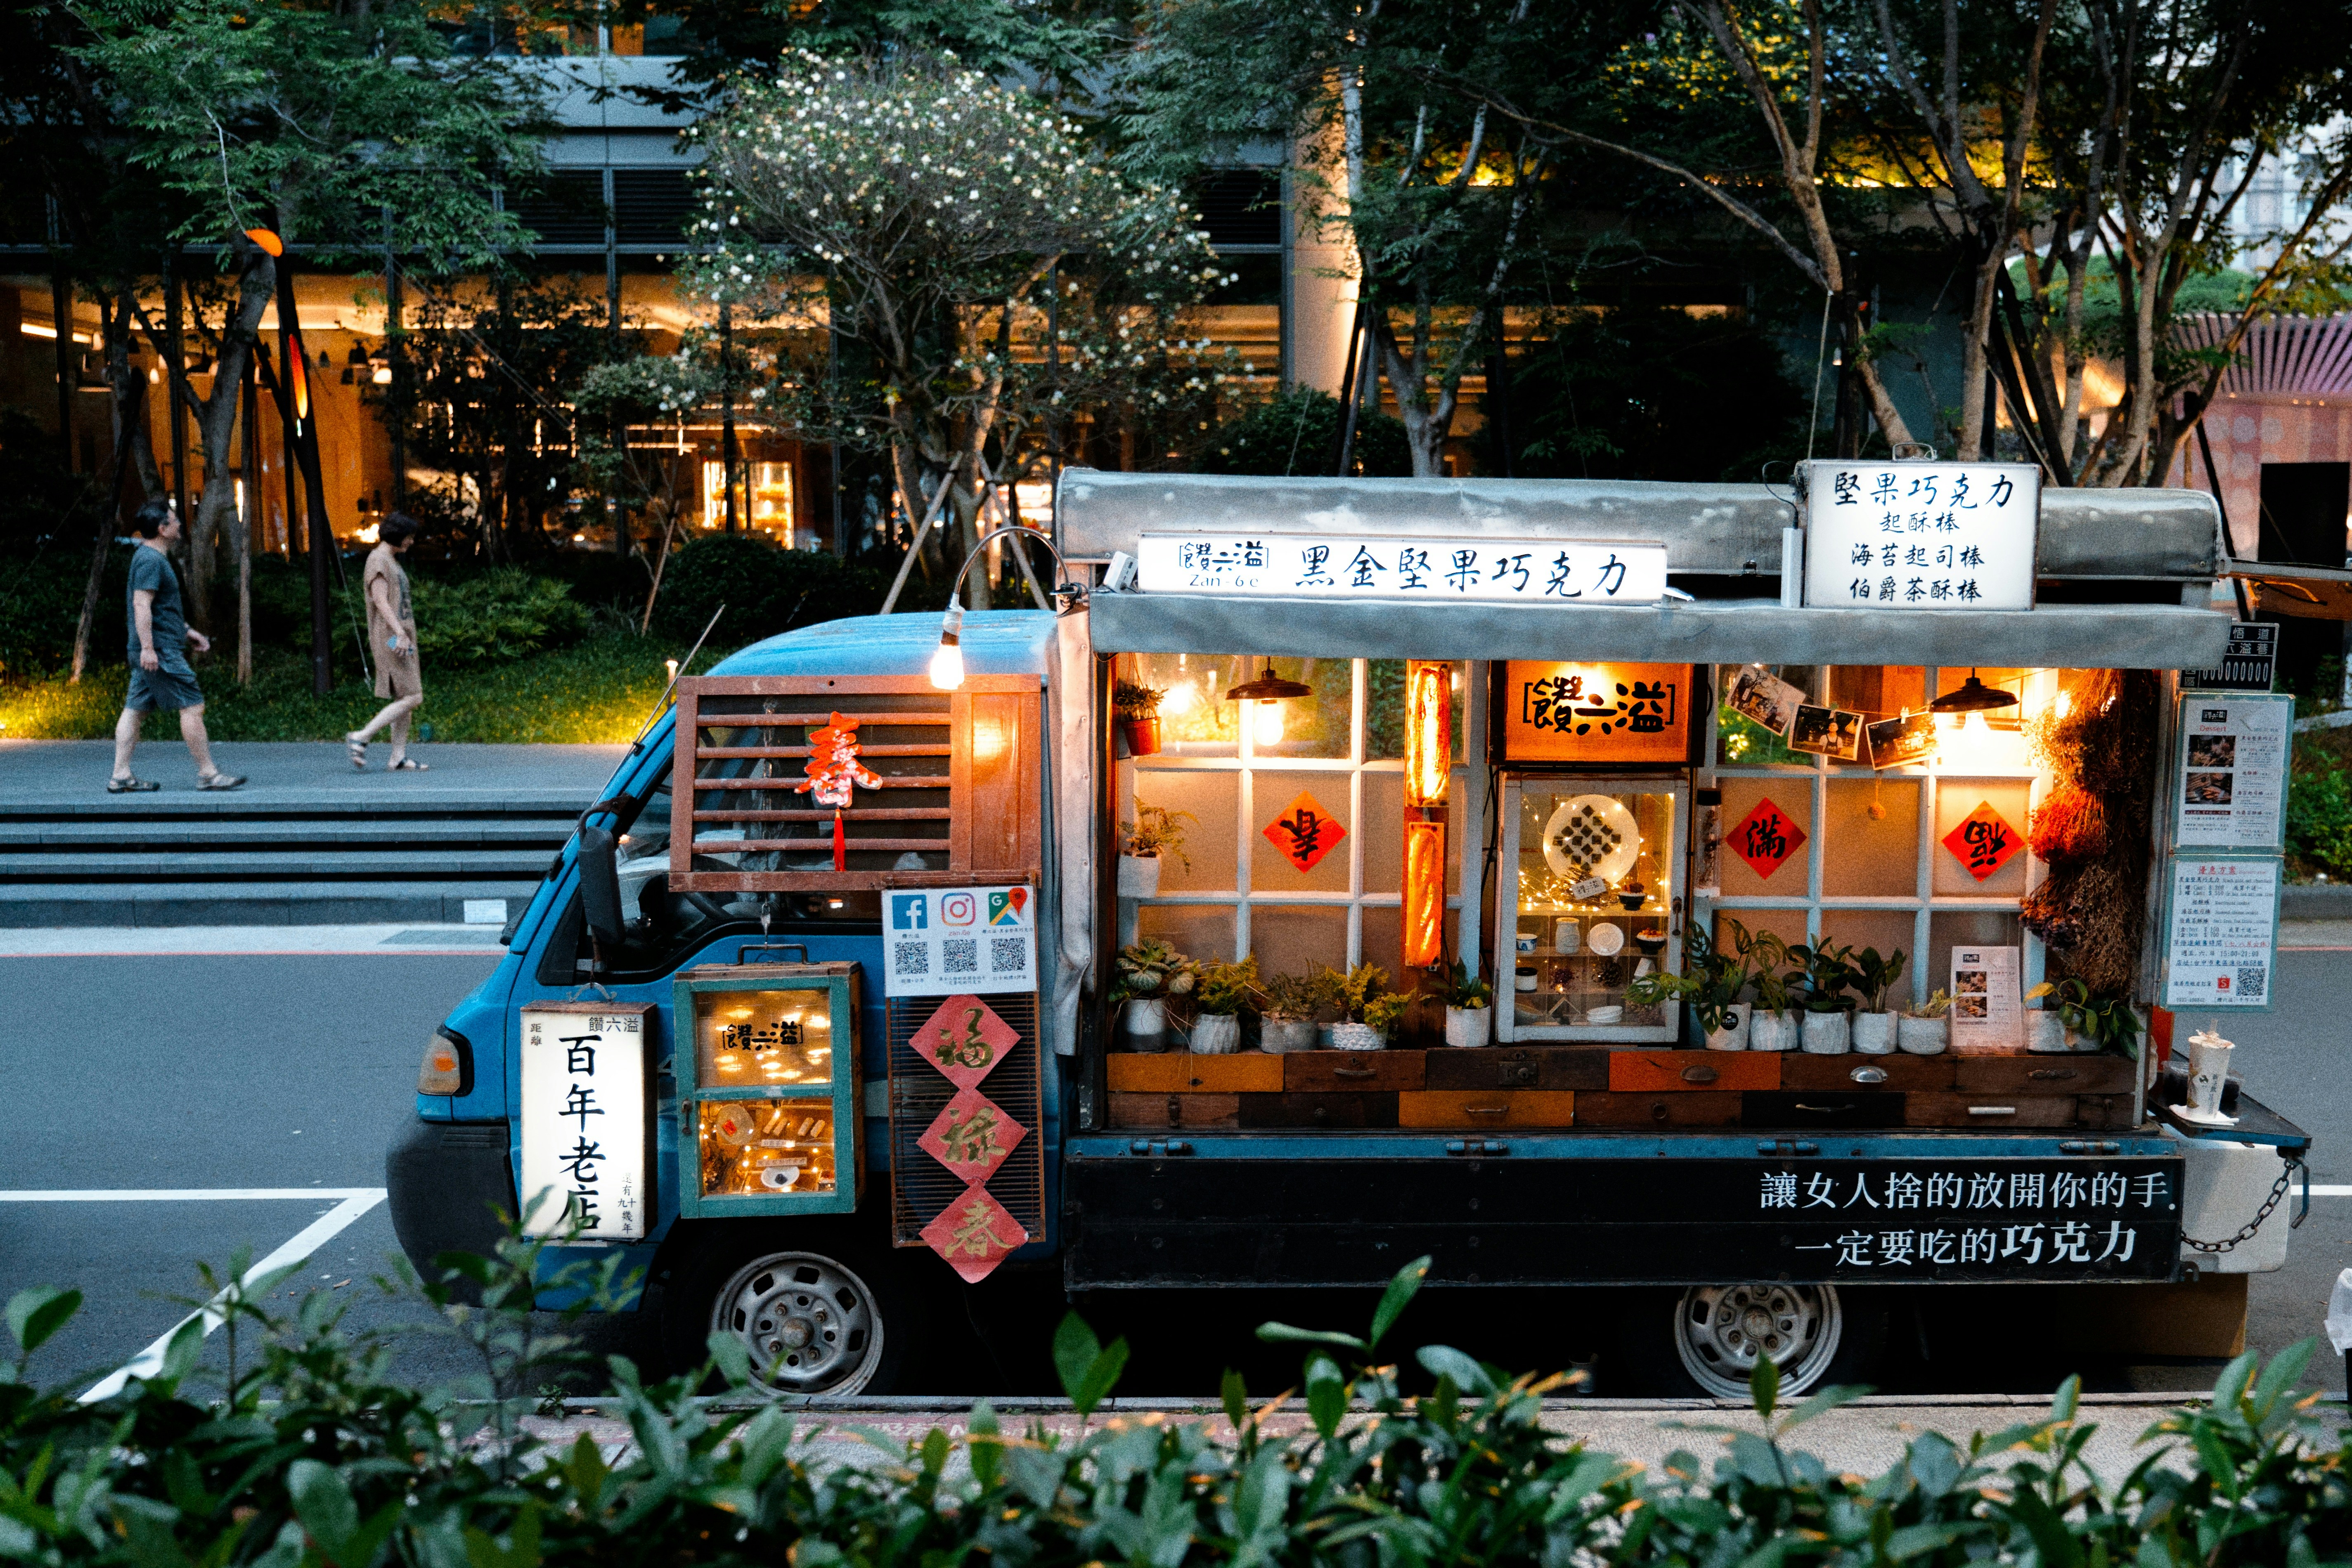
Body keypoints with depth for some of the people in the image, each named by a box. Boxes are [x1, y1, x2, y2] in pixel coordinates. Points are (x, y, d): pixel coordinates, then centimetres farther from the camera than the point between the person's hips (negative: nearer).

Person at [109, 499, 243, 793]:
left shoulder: (150, 557, 20)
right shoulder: (150, 560, -13)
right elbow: (142, 605, -21)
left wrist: (188, 632, 30)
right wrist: (148, 647, -25)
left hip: (151, 652, 11)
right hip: (161, 650, -11)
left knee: (135, 709, 8)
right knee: (193, 706, -7)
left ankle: (121, 776, 8)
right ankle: (207, 774, -4)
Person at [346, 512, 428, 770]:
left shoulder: (392, 562, 21)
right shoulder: (378, 560, -9)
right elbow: (380, 601, -19)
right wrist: (400, 634, -27)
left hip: (402, 635, 10)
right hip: (390, 637, -10)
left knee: (406, 699, 5)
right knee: (411, 698, -14)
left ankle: (398, 759, 3)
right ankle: (361, 738, -9)